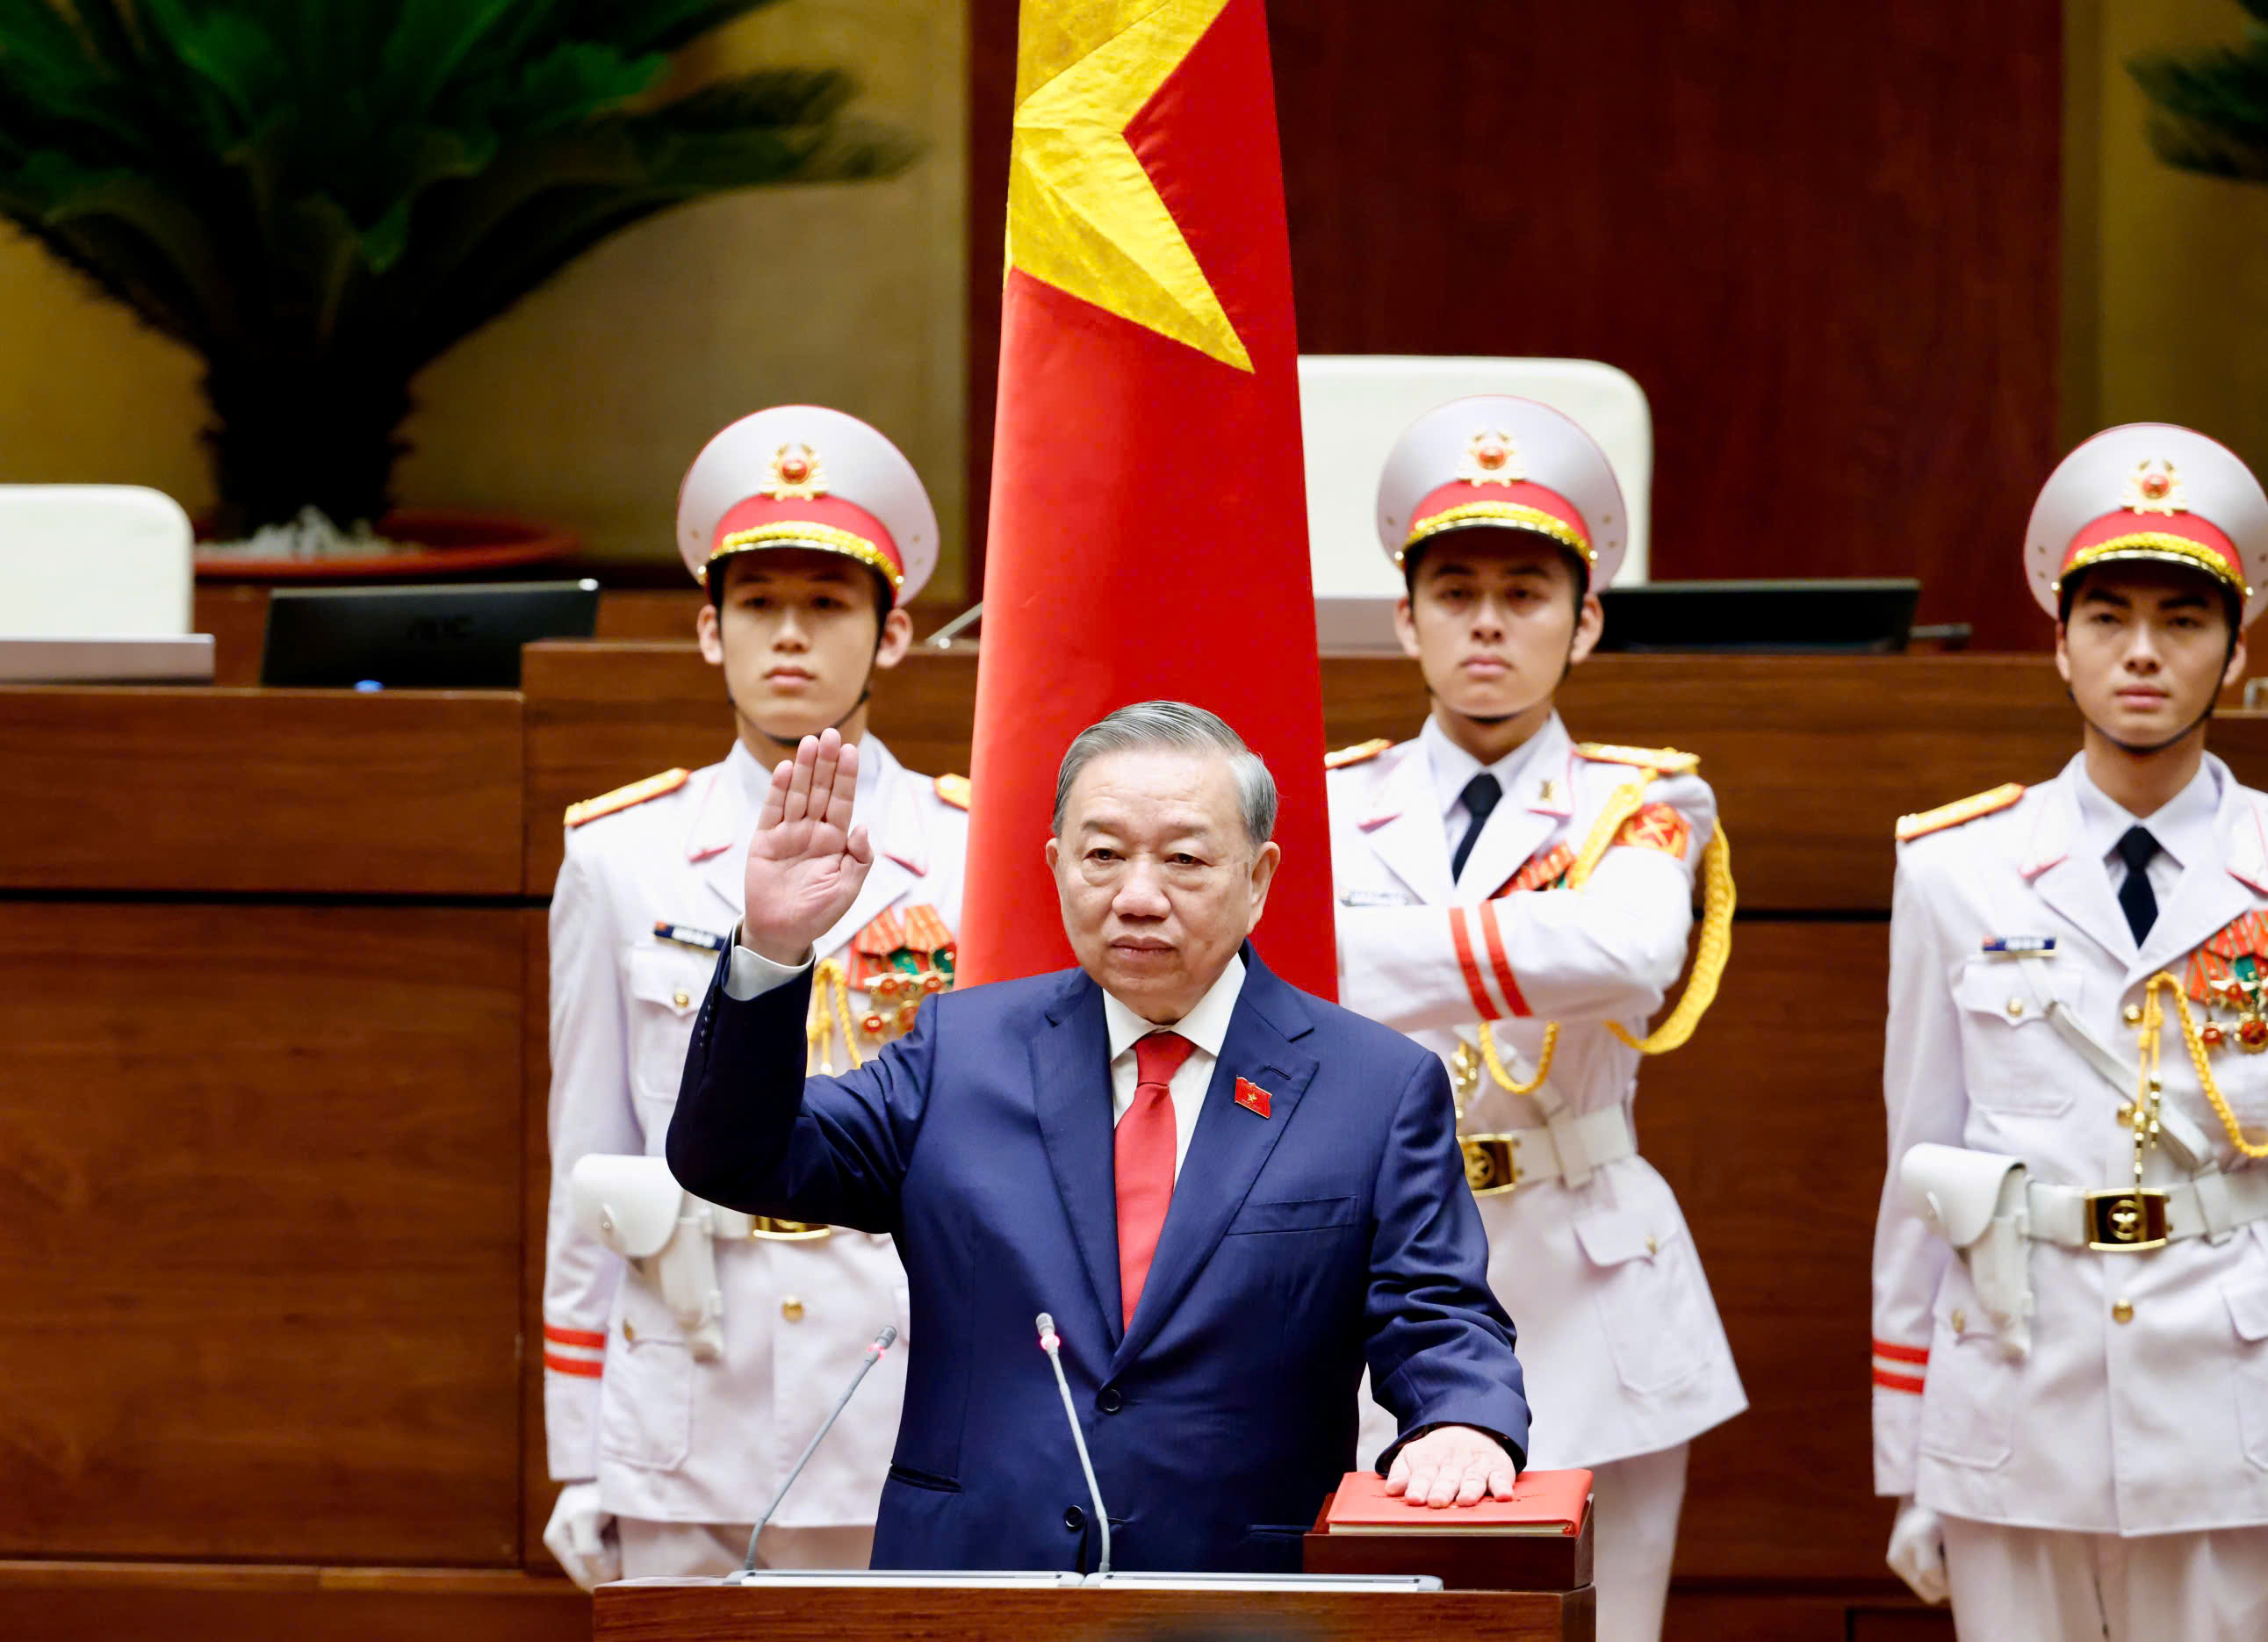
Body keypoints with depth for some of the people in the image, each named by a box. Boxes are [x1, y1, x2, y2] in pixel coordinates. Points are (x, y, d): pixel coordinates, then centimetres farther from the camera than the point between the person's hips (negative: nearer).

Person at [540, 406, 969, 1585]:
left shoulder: (977, 860, 5)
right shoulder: (621, 859, 7)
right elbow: (588, 1173, 9)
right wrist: (580, 1464, 7)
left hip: (919, 1443, -1)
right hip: (694, 1434, 1)